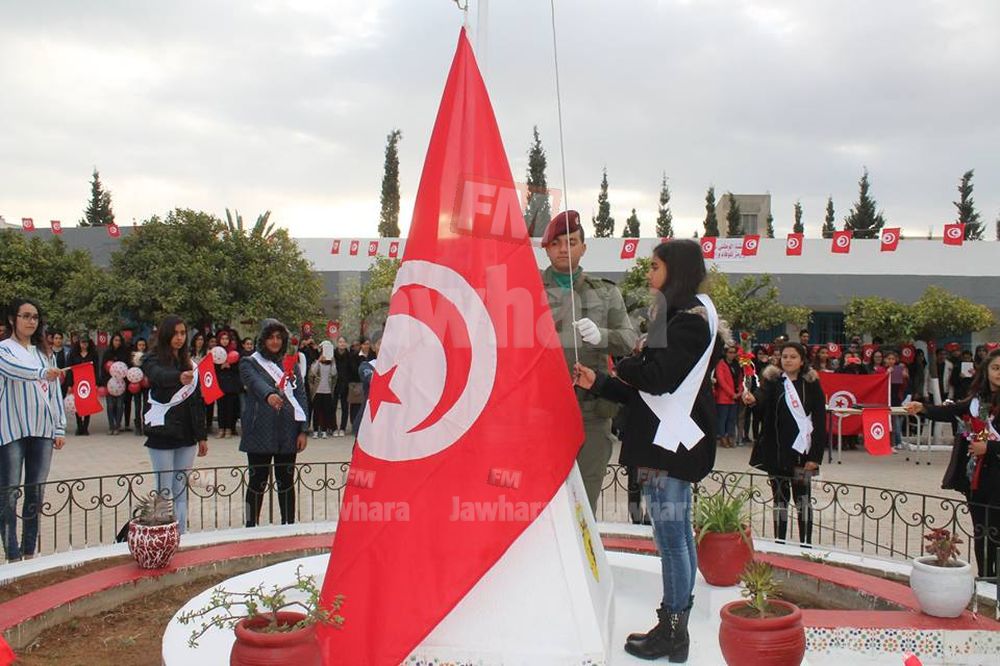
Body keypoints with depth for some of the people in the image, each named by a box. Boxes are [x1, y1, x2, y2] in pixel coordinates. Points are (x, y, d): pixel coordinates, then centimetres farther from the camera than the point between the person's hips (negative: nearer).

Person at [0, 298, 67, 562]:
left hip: (42, 430, 5)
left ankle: (29, 553, 16)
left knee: (36, 494, 8)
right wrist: (42, 372, -44)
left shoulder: (45, 352, 15)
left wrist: (60, 428, 10)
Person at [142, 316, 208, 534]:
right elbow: (160, 375, -28)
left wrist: (202, 436, 10)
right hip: (162, 435, -5)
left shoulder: (189, 364, 12)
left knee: (182, 490, 8)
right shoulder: (154, 360, -3)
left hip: (186, 435, 5)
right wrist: (179, 377, -51)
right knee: (165, 491, -2)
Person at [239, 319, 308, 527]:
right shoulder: (249, 363, 1)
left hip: (288, 433, 3)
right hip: (260, 432, -3)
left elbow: (301, 396, 8)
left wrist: (303, 430, -1)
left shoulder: (291, 364, 13)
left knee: (286, 482, 7)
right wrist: (269, 395, -43)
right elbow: (256, 383, -21)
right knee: (257, 482, 2)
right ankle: (251, 527, 11)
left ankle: (289, 526, 15)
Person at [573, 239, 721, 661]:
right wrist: (598, 383, 10)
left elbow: (657, 377, -20)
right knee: (678, 535, 13)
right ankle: (675, 630, 21)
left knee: (670, 537, -4)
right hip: (669, 441, 10)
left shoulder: (692, 315, -10)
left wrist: (626, 365, -1)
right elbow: (647, 388, 16)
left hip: (671, 442, -10)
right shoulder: (681, 315, 19)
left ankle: (671, 634, 5)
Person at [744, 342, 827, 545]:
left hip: (801, 452, -1)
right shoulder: (773, 381, 2)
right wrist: (753, 399, -46)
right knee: (780, 499, 10)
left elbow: (820, 421, -2)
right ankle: (779, 545, 19)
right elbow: (762, 395, -20)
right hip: (776, 452, 1)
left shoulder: (812, 385, 0)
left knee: (803, 499, 2)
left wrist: (815, 455, -9)